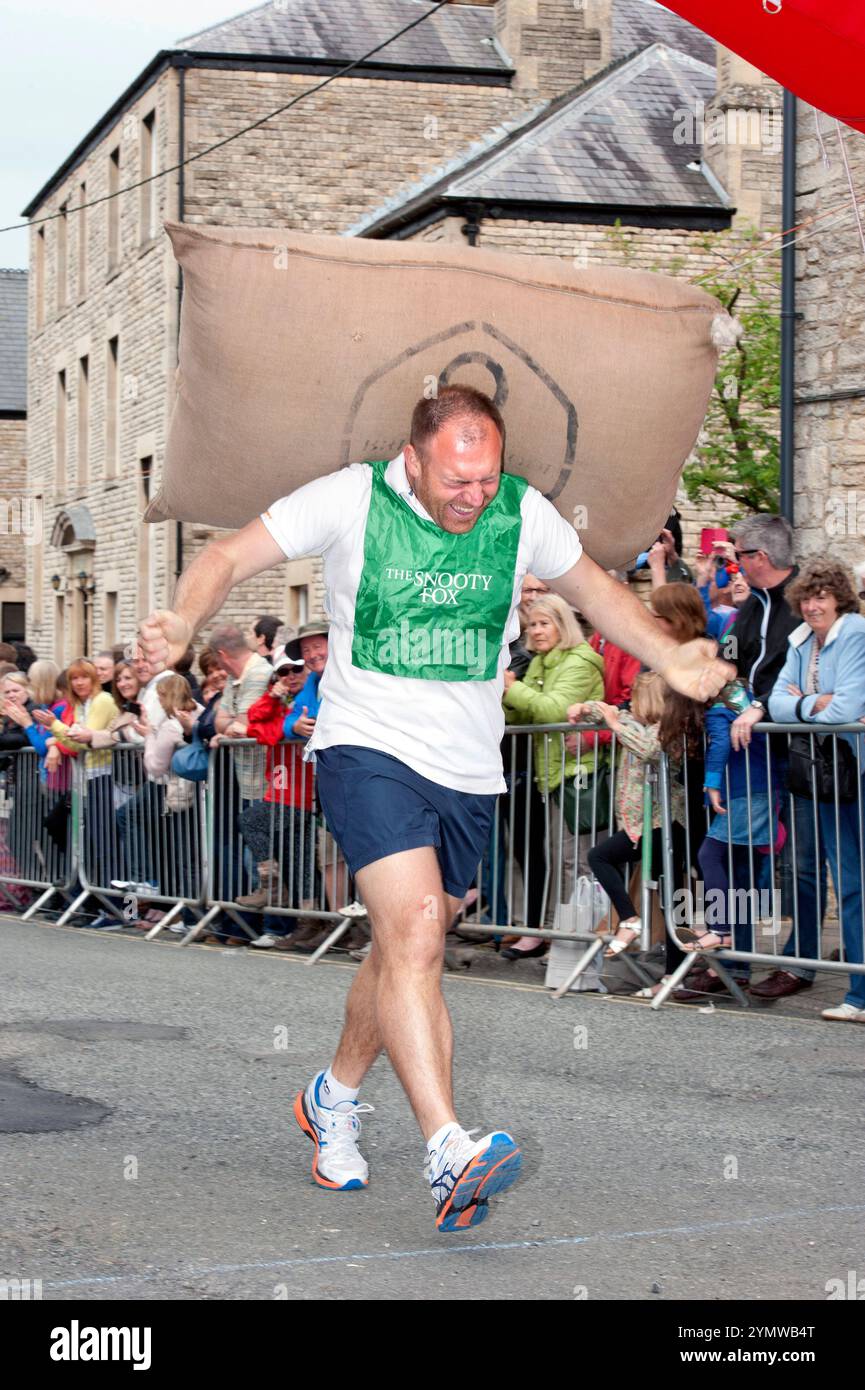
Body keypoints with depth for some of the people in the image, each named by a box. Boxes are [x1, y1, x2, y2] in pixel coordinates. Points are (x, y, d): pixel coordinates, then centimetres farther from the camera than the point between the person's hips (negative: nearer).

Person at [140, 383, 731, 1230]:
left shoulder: (523, 514, 1)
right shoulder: (352, 501, -10)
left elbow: (591, 588, 18)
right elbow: (231, 557, -9)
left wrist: (671, 659, 5)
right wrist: (184, 622, -29)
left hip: (469, 775, 5)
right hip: (368, 748, -5)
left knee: (404, 954, 16)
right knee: (414, 935, -23)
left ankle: (334, 1098, 42)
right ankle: (449, 1154, -32)